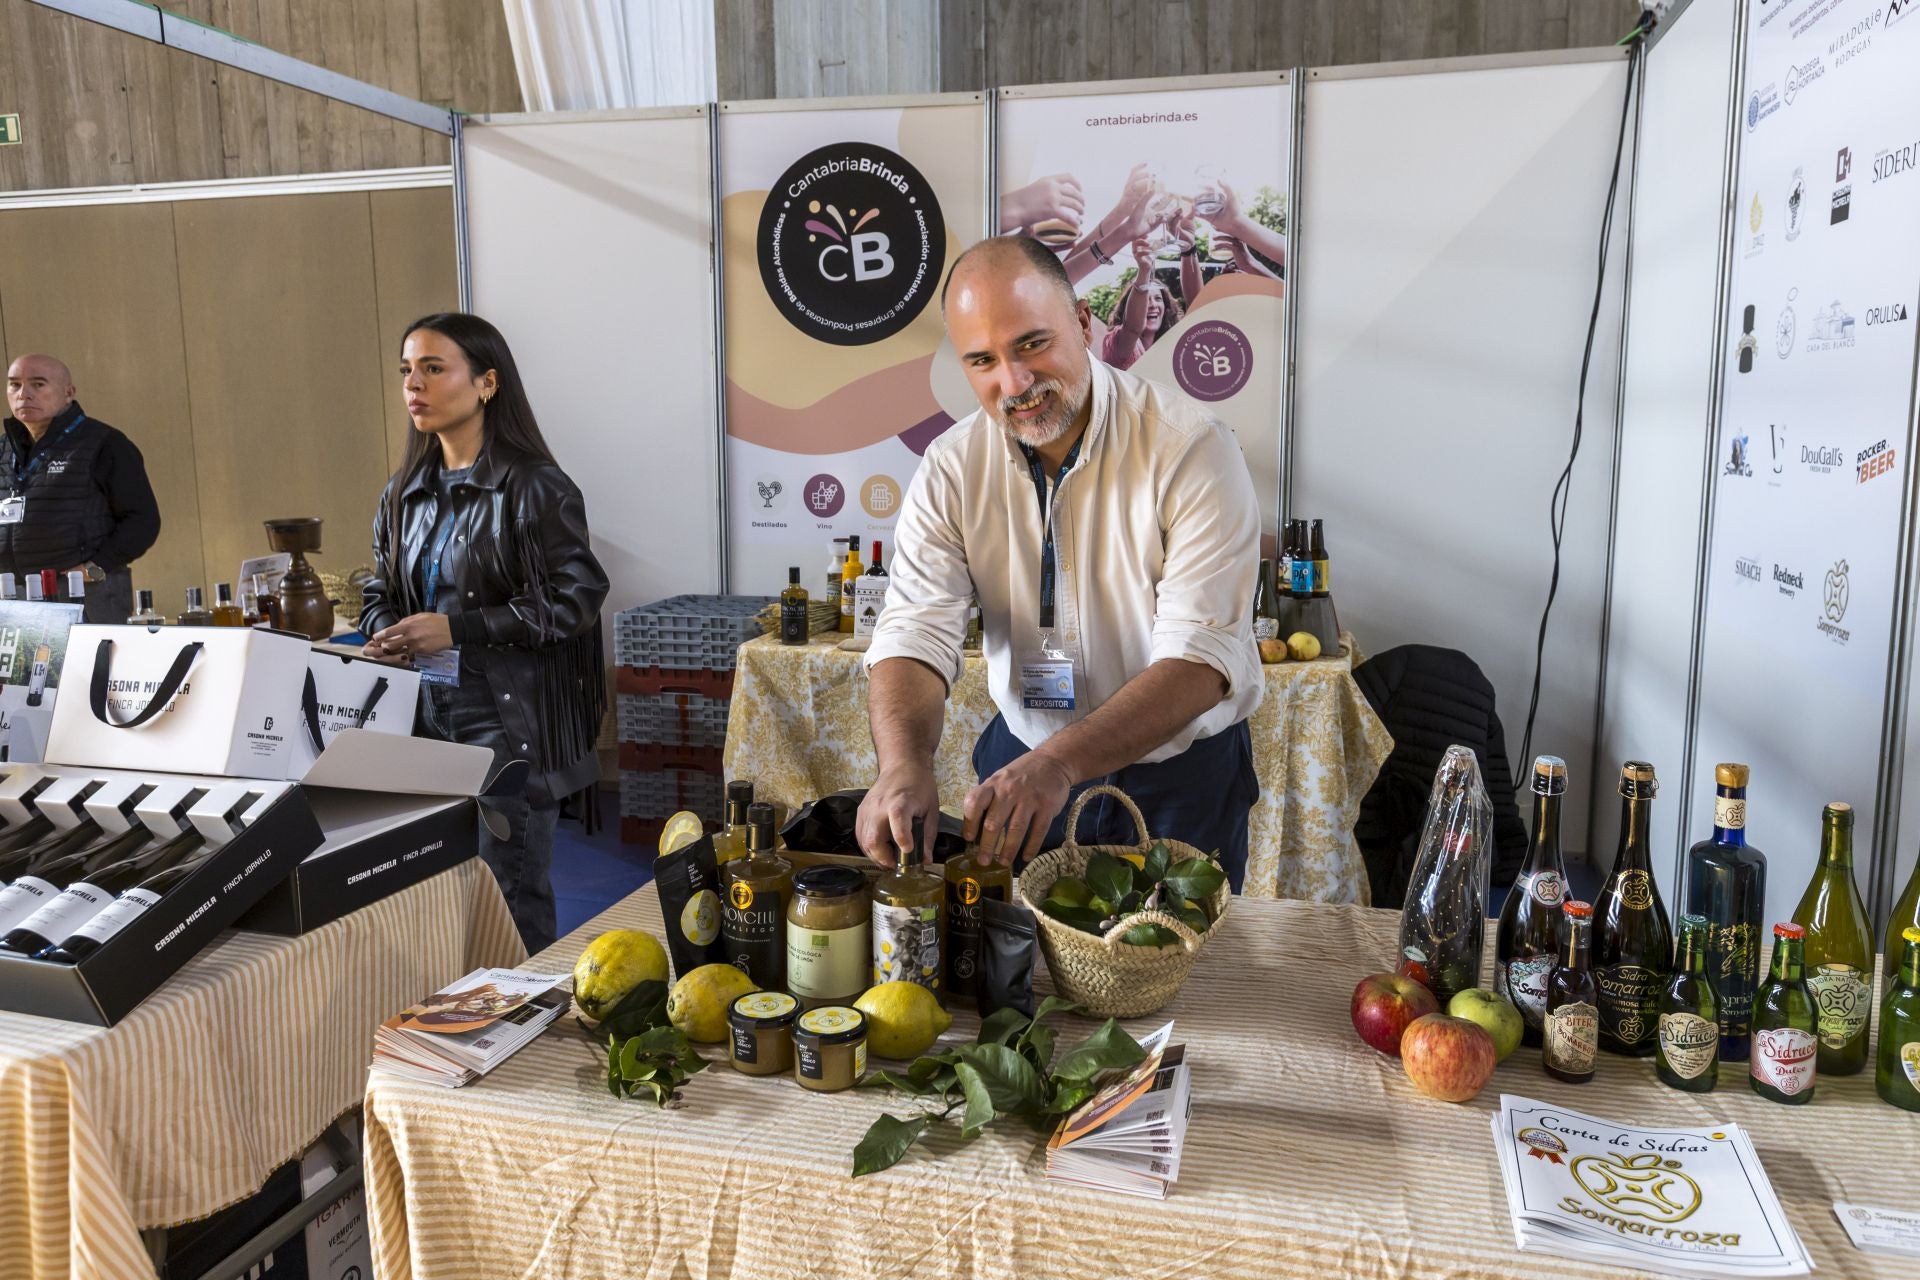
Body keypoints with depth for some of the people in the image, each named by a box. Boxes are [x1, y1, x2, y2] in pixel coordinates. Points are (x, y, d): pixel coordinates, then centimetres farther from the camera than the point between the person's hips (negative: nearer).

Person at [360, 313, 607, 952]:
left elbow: (575, 599, -15)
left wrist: (456, 629, -17)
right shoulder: (405, 493, 13)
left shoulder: (534, 487, -9)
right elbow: (380, 593, 23)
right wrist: (384, 633, -1)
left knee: (509, 895, -1)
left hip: (509, 723, -7)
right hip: (425, 717, 7)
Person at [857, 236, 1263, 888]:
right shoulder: (951, 469, -8)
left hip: (1180, 775, -2)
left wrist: (1059, 762, -40)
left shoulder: (1191, 449, -20)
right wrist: (903, 765, -36)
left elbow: (1201, 658, -27)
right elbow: (915, 636, -16)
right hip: (1022, 761, 3)